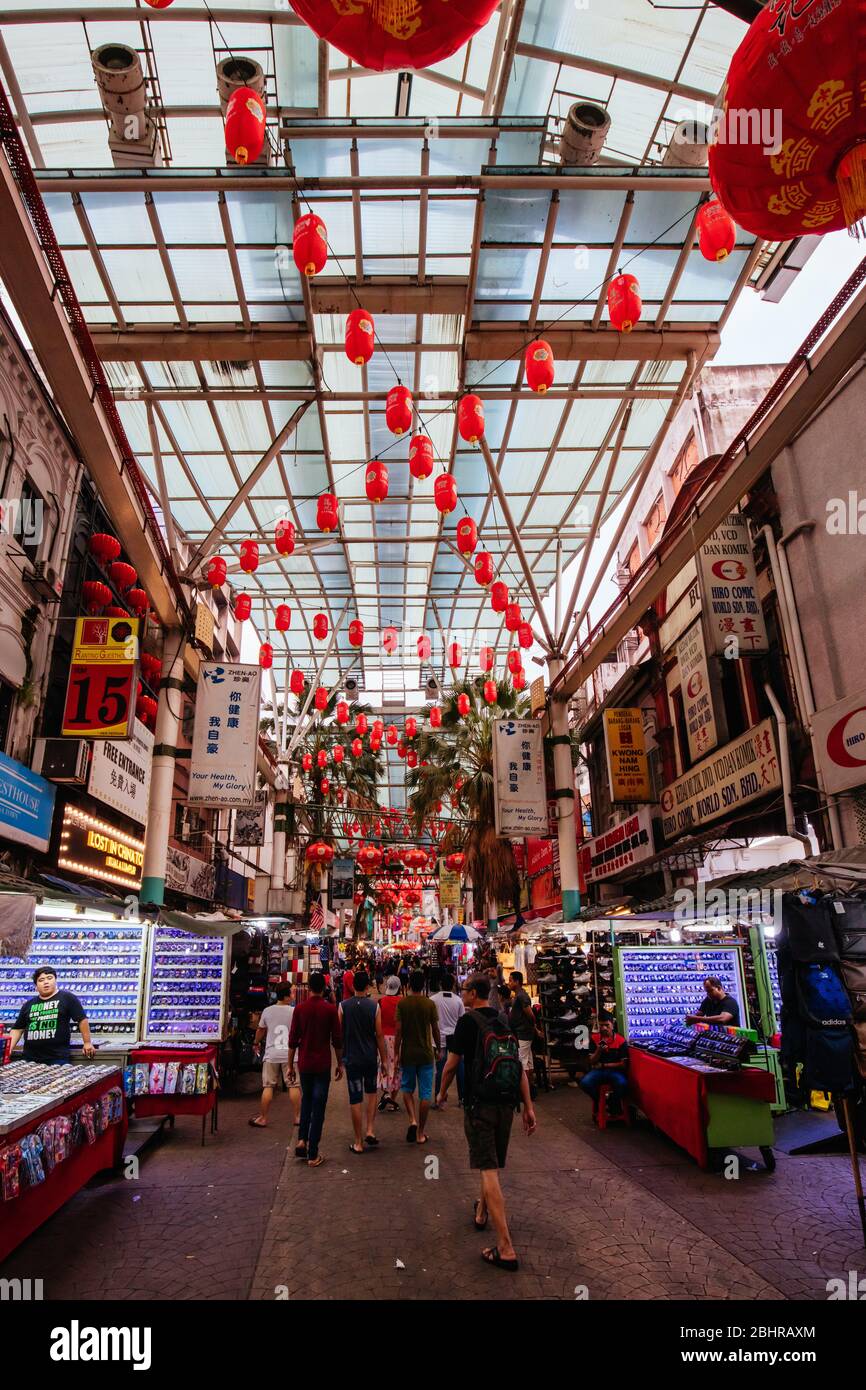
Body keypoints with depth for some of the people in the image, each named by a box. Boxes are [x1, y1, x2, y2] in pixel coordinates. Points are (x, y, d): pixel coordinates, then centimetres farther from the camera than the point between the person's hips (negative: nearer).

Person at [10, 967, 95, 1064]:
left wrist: (87, 1043, -5)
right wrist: (9, 1049, 4)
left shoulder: (67, 998, -2)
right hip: (30, 1058, 4)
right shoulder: (28, 1004, 13)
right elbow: (17, 1029, 18)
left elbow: (82, 1019, -3)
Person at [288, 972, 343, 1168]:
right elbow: (337, 1040, -5)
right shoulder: (330, 1009, -8)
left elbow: (292, 1040, 0)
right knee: (318, 1107, 4)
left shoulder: (299, 1009, -3)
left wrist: (290, 1065, 9)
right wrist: (340, 1064, 6)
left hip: (304, 1063, 2)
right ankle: (313, 1155, 6)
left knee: (306, 1100, 23)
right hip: (322, 1065, -2)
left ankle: (302, 1140, 11)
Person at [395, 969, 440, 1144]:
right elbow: (435, 1029, -1)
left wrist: (396, 1052, 0)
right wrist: (438, 1048, 14)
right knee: (425, 1094, 8)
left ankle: (412, 1120, -1)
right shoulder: (430, 1004, -7)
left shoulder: (402, 1003, -8)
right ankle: (421, 1132, 13)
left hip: (407, 1053, 0)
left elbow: (399, 1030, -9)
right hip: (426, 1054, 0)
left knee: (407, 1089, 19)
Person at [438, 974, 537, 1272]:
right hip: (506, 1102, 7)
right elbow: (520, 1066, 8)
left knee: (488, 1170, -5)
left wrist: (442, 1093, 11)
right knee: (492, 1164, 24)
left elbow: (451, 1065, -7)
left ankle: (505, 1249, -8)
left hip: (480, 1103, -6)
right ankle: (481, 1212, 44)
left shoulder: (468, 1021, -11)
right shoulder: (504, 1020, 7)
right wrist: (528, 1106, 11)